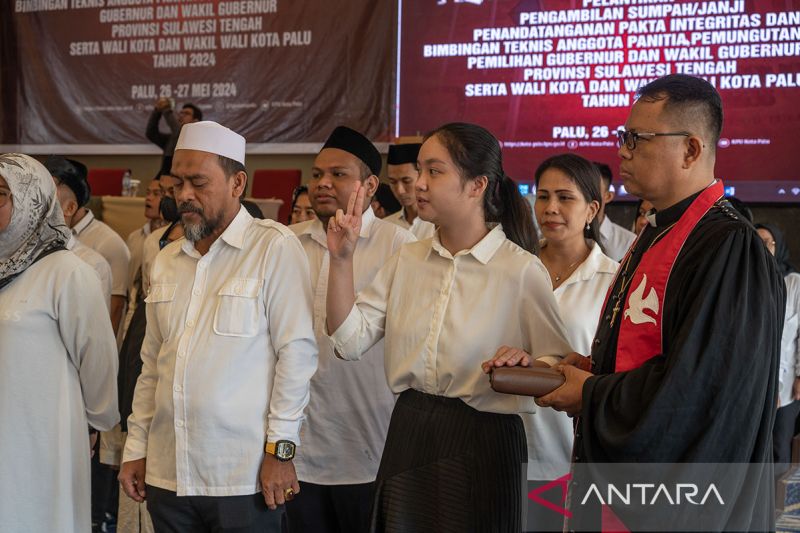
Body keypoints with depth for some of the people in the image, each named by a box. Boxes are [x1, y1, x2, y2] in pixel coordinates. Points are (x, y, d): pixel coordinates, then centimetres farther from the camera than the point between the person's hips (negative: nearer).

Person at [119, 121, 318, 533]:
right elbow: (152, 365, 16)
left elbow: (297, 352, -10)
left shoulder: (275, 248, -7)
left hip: (244, 477, -5)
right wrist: (136, 448, 13)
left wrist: (280, 449, -12)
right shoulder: (166, 261, 13)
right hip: (167, 475, 6)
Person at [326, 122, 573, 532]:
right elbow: (350, 340, 1)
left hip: (482, 442, -5)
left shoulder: (521, 270, -9)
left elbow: (559, 366, -6)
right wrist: (341, 259, -6)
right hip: (407, 436, 5)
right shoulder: (407, 260, 7)